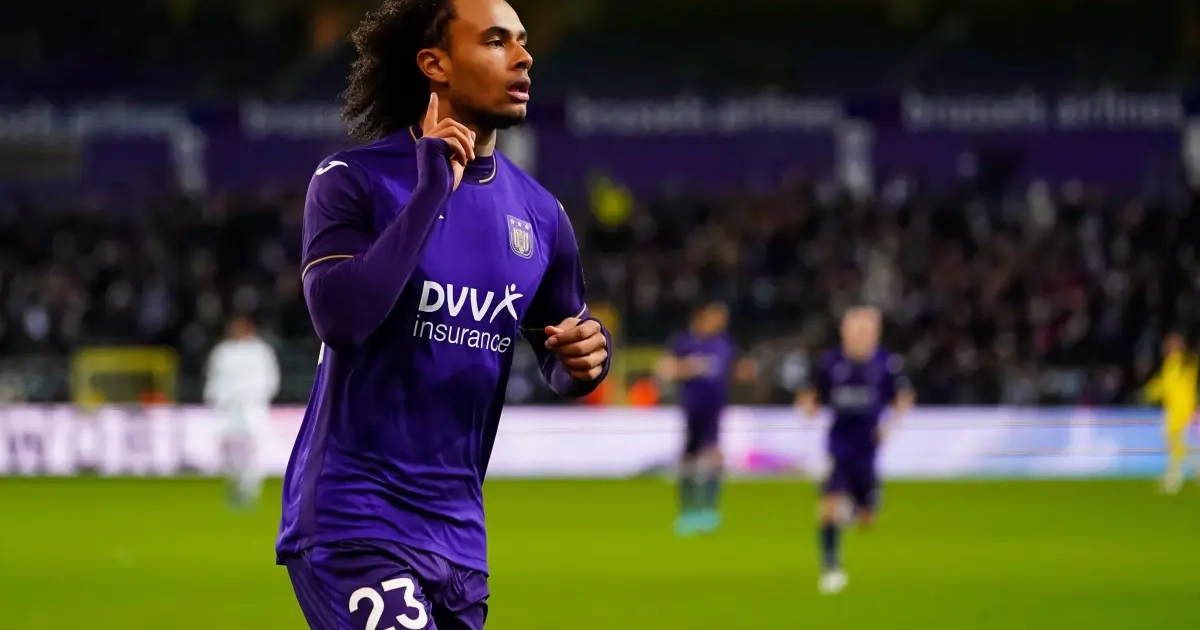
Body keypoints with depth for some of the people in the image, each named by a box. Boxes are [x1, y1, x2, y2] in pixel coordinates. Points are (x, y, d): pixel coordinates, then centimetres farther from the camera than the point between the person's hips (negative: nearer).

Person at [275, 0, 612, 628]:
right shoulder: (354, 180, -6)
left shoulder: (539, 214, 9)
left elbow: (561, 370, 20)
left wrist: (584, 357, -5)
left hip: (458, 532, 6)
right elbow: (340, 319, -22)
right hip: (353, 524, -6)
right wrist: (431, 192, -20)